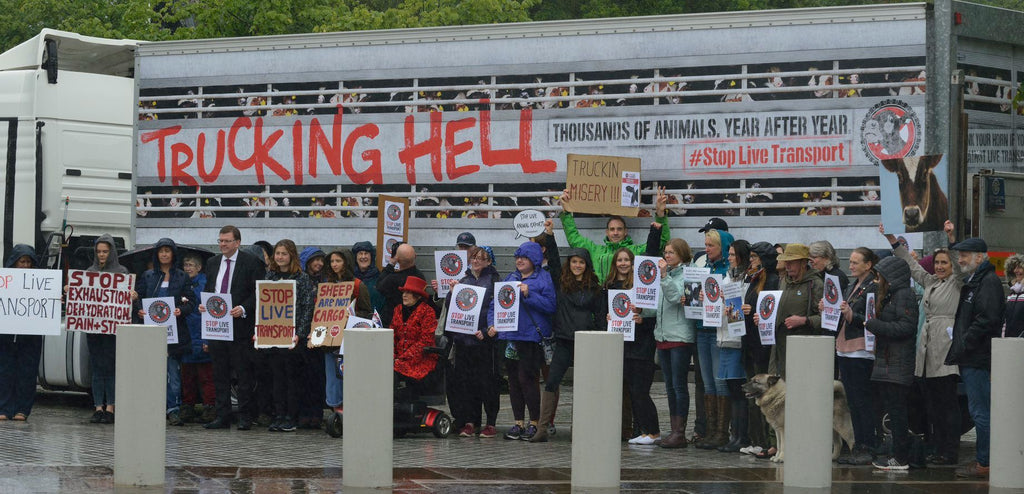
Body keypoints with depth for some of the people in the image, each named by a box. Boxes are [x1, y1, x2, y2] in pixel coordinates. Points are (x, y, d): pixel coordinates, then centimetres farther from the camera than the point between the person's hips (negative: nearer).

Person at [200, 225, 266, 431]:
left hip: (240, 325, -6)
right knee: (220, 373, 8)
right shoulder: (212, 263, 14)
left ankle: (245, 417, 2)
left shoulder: (251, 263, -4)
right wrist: (203, 305, 2)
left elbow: (258, 292, -6)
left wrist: (244, 309, -19)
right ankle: (222, 416, 13)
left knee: (243, 373, -2)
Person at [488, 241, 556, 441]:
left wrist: (529, 294, -18)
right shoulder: (510, 278, 18)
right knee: (513, 380, 7)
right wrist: (492, 324, 4)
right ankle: (518, 423, 14)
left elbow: (550, 305, -12)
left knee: (526, 378, -9)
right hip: (510, 336, 6)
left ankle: (534, 423, 0)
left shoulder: (544, 278, 0)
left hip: (531, 336, -6)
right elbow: (494, 304, 19)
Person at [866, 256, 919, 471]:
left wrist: (874, 325, -17)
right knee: (892, 410, 9)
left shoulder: (904, 295, -11)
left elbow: (906, 326, -20)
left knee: (896, 411, -8)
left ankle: (901, 459, -5)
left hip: (898, 365, -10)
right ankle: (899, 455, 13)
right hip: (886, 361, 10)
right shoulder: (888, 295, 20)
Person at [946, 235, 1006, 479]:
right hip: (970, 359, 11)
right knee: (979, 412, 14)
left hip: (978, 359, -11)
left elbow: (987, 320, -23)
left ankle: (984, 464, -4)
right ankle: (982, 461, 19)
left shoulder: (988, 282, -14)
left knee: (980, 412, -7)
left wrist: (963, 344, -17)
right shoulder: (973, 281, 19)